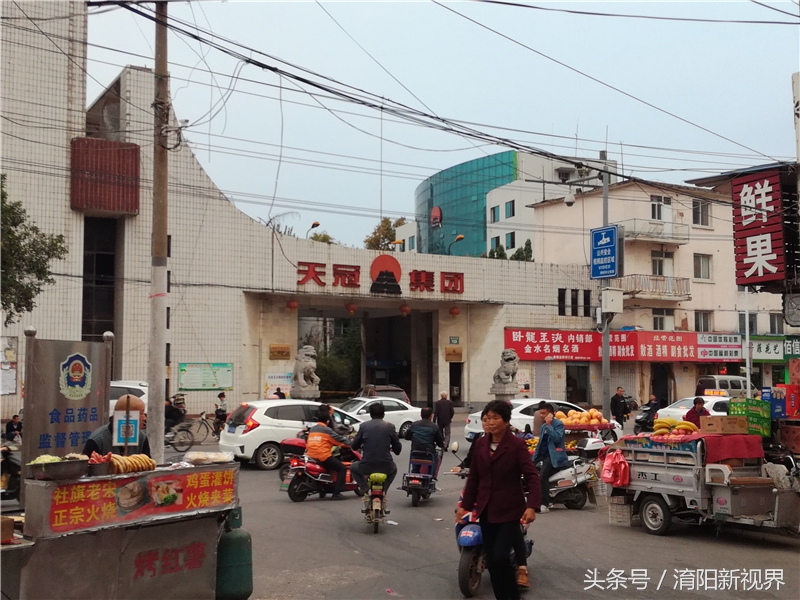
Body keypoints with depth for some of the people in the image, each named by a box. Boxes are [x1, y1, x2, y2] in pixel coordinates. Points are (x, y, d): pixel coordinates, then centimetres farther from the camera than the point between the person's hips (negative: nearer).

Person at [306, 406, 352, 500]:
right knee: (342, 468, -2)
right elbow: (339, 439, -5)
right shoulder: (326, 430, -6)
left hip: (311, 456, 8)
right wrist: (350, 443, 9)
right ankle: (336, 493, -12)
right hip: (323, 456, -8)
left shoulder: (312, 429, 16)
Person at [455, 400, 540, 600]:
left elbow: (532, 476, -15)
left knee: (500, 558, -12)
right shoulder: (480, 444, 5)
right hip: (486, 510, 5)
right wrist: (465, 505, 9)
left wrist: (532, 506, -26)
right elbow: (473, 477, 11)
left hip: (509, 510, -5)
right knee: (492, 561, 8)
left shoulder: (517, 445, -10)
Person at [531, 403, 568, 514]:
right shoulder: (543, 426, 21)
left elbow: (557, 439, -21)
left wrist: (549, 425, -18)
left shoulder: (558, 424, -4)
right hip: (542, 455, 9)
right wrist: (534, 457, 17)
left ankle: (545, 505, -24)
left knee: (542, 476, -27)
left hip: (553, 456, -9)